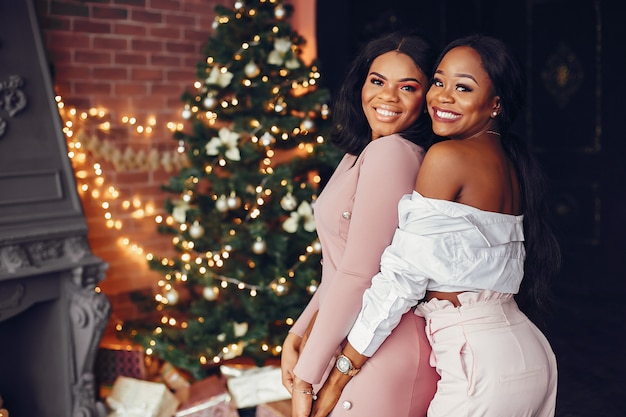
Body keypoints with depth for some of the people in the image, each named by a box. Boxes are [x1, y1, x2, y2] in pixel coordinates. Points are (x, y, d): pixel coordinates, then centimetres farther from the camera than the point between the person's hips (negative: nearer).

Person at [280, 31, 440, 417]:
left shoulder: (391, 152, -17)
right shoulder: (362, 152, 13)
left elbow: (360, 275, -21)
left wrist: (305, 379, -16)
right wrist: (298, 334, 7)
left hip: (383, 359, -9)